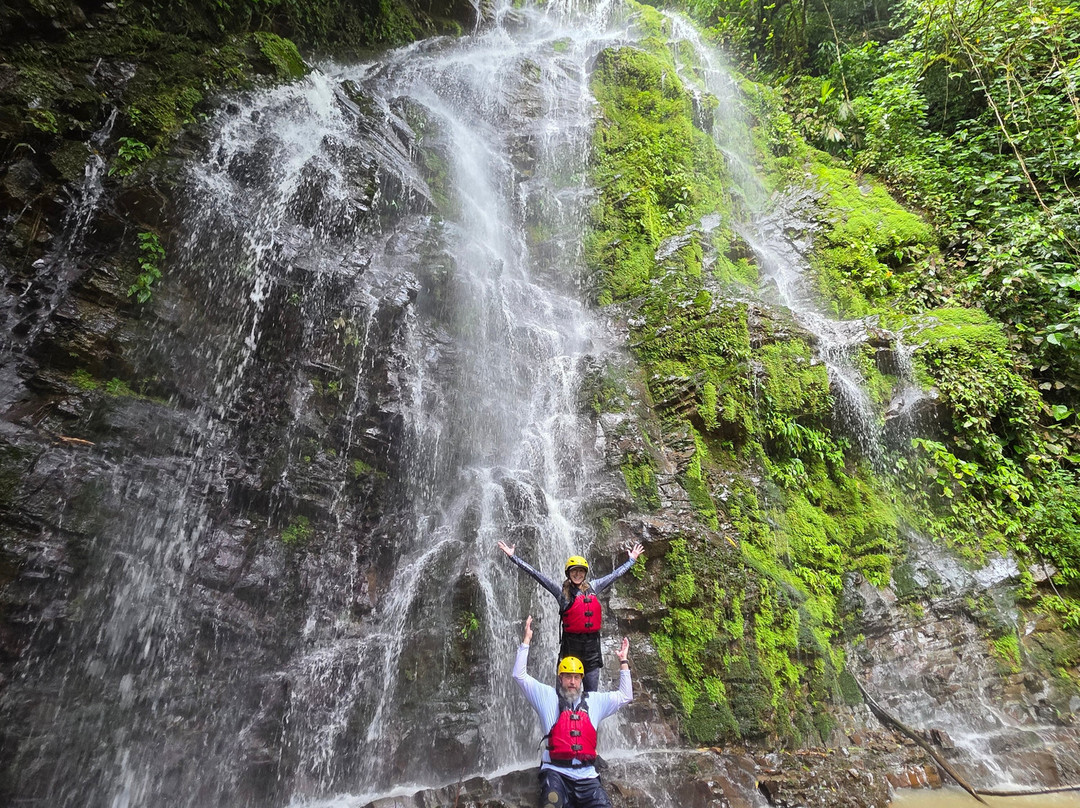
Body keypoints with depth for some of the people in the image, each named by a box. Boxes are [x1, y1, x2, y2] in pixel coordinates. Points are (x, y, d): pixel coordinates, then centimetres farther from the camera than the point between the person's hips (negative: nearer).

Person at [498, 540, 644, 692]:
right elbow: (536, 574, -6)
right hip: (571, 643, -3)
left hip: (592, 643, 3)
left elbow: (616, 574, 21)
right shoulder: (562, 592, -1)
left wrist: (632, 559, 30)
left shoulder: (593, 588, 10)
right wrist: (512, 556, -11)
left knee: (591, 693, 10)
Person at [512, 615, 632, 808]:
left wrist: (623, 662, 15)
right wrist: (526, 640, -1)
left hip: (586, 775, 4)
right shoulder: (548, 696, 9)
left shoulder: (594, 700, 17)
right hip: (556, 771, -3)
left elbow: (625, 696, 21)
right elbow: (520, 675, 3)